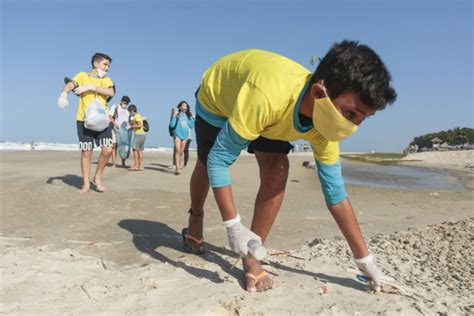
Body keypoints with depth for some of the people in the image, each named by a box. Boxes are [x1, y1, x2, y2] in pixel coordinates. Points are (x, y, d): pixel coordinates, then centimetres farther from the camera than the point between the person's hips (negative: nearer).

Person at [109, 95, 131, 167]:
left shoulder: (127, 110, 19)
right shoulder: (115, 106, 5)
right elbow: (110, 117, -5)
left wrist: (129, 126, -1)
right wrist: (115, 123, -22)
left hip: (125, 130, 5)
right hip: (116, 129, -4)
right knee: (115, 146, -5)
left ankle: (123, 164, 2)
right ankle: (114, 163, -5)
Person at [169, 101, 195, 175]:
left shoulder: (187, 116, 9)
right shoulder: (176, 114, -3)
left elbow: (191, 126, 10)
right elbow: (172, 125, -11)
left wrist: (192, 117, 4)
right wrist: (174, 115, -19)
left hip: (185, 135, 5)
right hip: (177, 135, -5)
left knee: (181, 152, 9)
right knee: (177, 150, -16)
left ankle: (179, 165, 19)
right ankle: (177, 168, -20)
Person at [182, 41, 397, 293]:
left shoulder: (323, 124, -27)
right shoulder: (265, 96, -48)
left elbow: (335, 193, -18)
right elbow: (218, 159, -39)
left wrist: (365, 260, -14)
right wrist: (234, 227, -39)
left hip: (268, 110, 3)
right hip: (216, 95, -3)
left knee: (277, 171, -18)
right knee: (206, 166, 13)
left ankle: (252, 255, 0)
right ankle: (195, 218, 47)